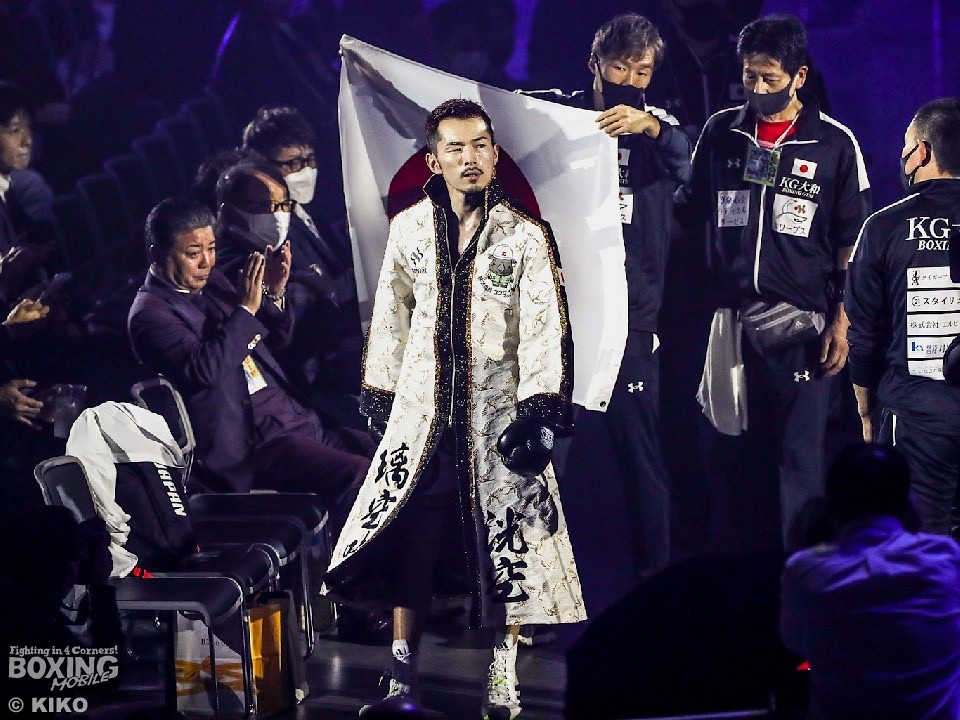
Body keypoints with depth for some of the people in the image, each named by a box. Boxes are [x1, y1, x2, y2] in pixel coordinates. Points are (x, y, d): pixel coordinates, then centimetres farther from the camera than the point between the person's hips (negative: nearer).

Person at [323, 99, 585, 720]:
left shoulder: (526, 236, -2)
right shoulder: (408, 230, 6)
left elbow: (544, 327, -6)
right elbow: (391, 318, 15)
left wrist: (539, 411, -14)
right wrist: (379, 393, 14)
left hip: (497, 414, -2)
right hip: (422, 413, 2)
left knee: (507, 552, -1)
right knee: (410, 547, 2)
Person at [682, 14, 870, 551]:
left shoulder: (835, 144, 1)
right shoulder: (721, 133, 9)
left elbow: (851, 244, 2)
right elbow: (690, 213, 16)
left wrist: (842, 322, -4)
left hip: (801, 325, -3)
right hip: (733, 320, 3)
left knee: (800, 462, -4)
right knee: (732, 458, 5)